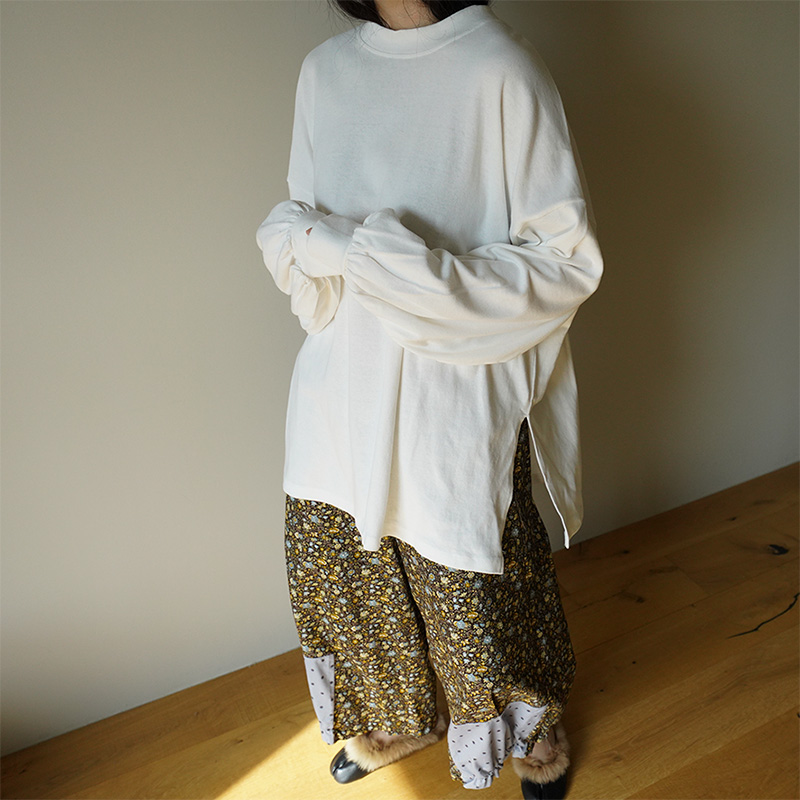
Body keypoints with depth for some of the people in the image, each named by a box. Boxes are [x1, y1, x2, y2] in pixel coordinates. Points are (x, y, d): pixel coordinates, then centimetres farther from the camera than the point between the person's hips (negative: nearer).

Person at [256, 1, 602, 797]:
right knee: (339, 565, 17)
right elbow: (289, 226, 12)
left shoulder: (498, 67, -10)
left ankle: (538, 717, 46)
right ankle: (400, 717, 49)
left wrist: (413, 268, -22)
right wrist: (311, 239, -13)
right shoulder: (323, 70, 8)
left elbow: (567, 257, -11)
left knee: (471, 578, 11)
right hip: (342, 381, 6)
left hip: (456, 395, -5)